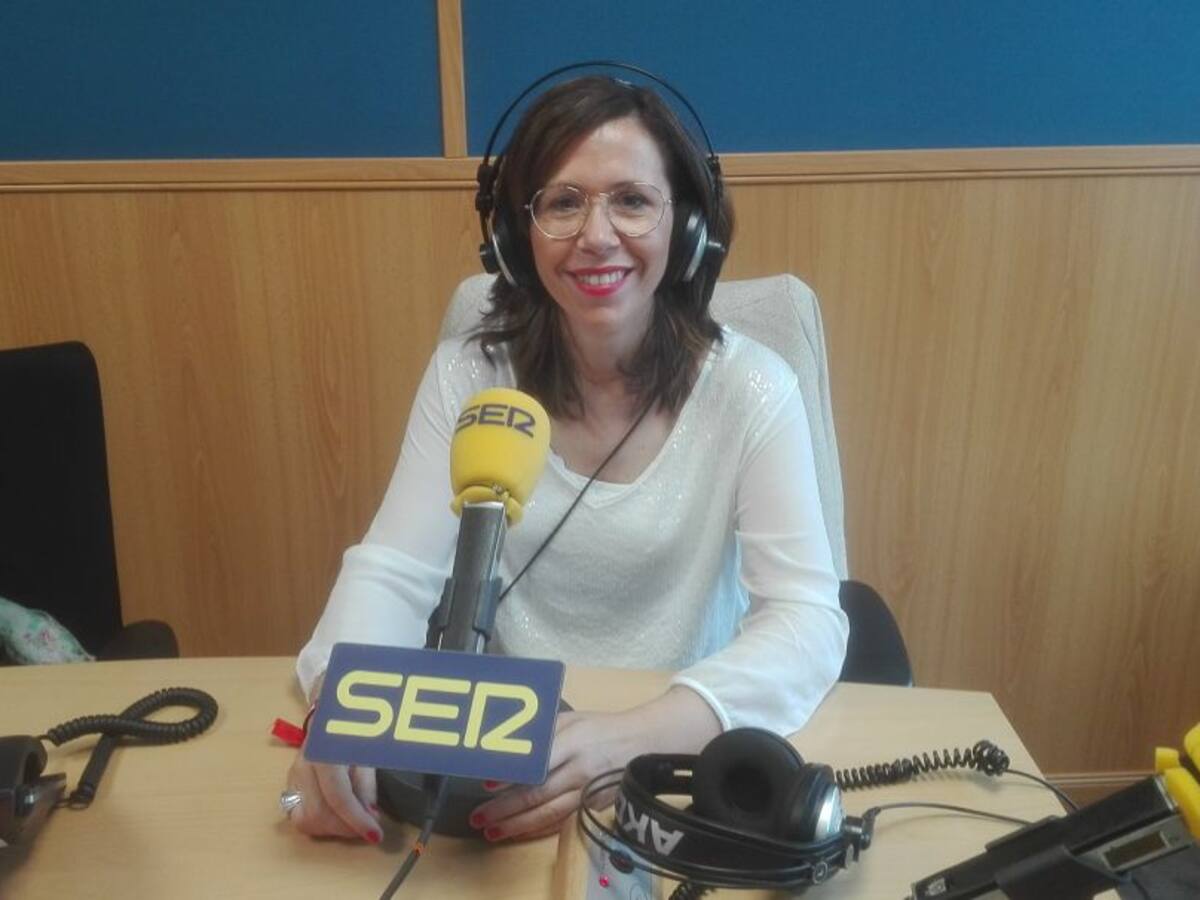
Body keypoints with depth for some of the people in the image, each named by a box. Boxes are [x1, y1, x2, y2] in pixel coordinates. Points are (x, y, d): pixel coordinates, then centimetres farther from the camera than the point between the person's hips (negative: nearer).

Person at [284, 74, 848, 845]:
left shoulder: (750, 389, -12)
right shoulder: (468, 374, -6)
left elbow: (807, 619, -18)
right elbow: (391, 574, -8)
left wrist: (633, 737, -34)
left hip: (682, 751, -2)